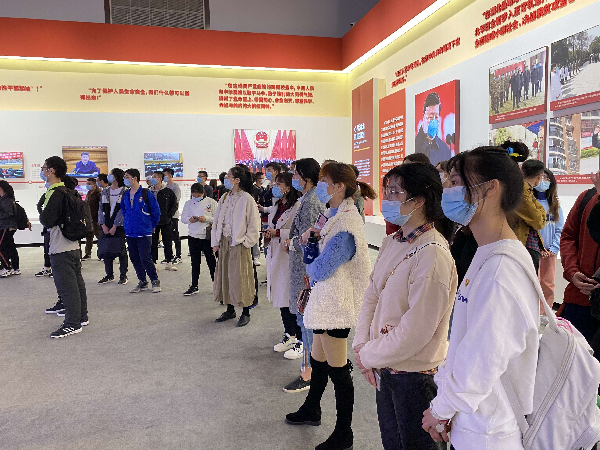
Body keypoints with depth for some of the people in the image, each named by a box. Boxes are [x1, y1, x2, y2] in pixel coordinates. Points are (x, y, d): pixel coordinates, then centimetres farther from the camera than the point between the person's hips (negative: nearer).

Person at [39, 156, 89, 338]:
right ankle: (81, 317, 26)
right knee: (76, 282, 16)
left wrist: (41, 211, -1)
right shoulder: (68, 192, 13)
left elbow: (46, 221, -21)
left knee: (66, 285, -3)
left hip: (60, 248, -10)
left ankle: (72, 324, 3)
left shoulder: (54, 194, -16)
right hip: (73, 245, 10)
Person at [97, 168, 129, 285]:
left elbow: (123, 210, -9)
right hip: (105, 226, 5)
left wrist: (115, 226, -12)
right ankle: (109, 275, 18)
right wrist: (103, 225, -2)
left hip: (119, 226, -5)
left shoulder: (124, 192, -3)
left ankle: (123, 276, 9)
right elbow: (101, 208, 9)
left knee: (121, 251, 0)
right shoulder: (105, 191, 12)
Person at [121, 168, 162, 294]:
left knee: (145, 259, -7)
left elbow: (156, 210, -3)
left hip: (144, 233, -6)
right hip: (130, 232, 6)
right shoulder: (125, 195, 8)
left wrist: (152, 225, 4)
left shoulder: (146, 193, -9)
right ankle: (142, 282, 23)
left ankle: (155, 281, 10)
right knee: (134, 259, 10)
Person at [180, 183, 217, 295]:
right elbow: (183, 217, 9)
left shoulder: (211, 202, -2)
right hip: (193, 236, 3)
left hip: (207, 236, -3)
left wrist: (207, 219, -20)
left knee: (211, 261, 3)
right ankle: (194, 286, 20)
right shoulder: (188, 203, 9)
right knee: (195, 262, 11)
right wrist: (190, 219, -12)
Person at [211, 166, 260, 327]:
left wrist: (246, 241, -10)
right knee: (224, 275, 11)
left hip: (239, 243, -7)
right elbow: (217, 220, 14)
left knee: (240, 277, -1)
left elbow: (254, 223, -8)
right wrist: (215, 242, 9)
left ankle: (245, 312, 13)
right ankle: (230, 309, 26)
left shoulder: (246, 198, -9)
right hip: (224, 242, 7)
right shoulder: (225, 197, 10)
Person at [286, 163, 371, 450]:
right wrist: (313, 234, -3)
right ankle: (311, 410, 45)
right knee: (318, 360, 24)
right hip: (325, 297, 10)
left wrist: (309, 268, -1)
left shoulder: (345, 225, -23)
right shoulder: (336, 215, 9)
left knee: (338, 370, 4)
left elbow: (320, 269, -22)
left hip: (335, 302, -10)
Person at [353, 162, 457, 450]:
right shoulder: (392, 243, 2)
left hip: (416, 375, -7)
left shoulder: (433, 255, -24)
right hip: (385, 368, 8)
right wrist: (362, 346, -3)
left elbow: (415, 330, -24)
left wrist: (369, 356, -13)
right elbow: (371, 296, 7)